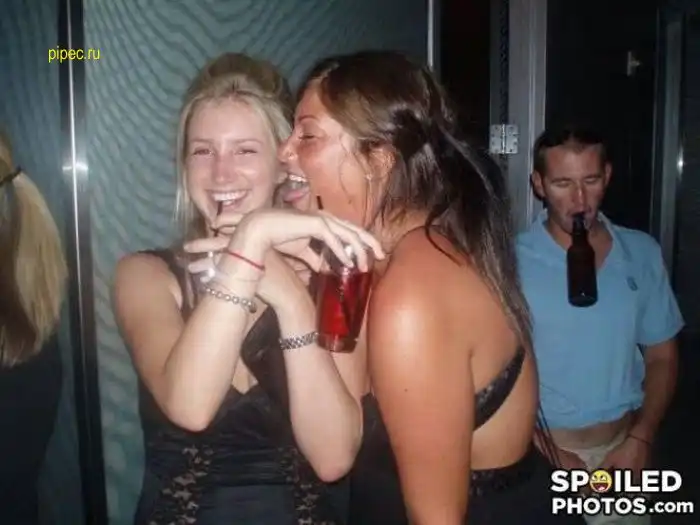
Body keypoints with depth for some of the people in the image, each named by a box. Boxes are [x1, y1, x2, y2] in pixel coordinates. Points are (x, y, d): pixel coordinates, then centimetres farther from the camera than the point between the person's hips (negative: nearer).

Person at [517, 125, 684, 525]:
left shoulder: (643, 254, -1)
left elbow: (662, 356, 6)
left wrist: (641, 438, -6)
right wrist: (545, 452, -14)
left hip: (622, 447, 3)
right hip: (540, 451, -3)